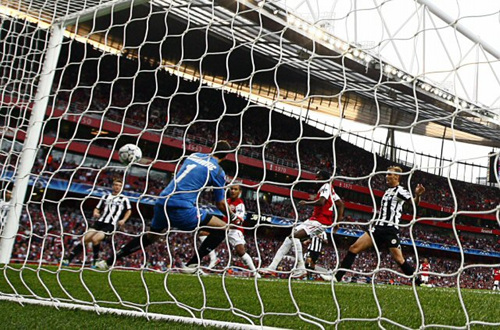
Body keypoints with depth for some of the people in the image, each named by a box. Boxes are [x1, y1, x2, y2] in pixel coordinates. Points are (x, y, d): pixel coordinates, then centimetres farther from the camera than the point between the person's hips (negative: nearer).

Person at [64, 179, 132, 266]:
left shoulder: (124, 199, 8)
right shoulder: (106, 196, 19)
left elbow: (129, 210, 16)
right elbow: (97, 208, 21)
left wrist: (123, 220, 1)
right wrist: (95, 213, -1)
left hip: (111, 225, -4)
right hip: (99, 222, 4)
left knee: (95, 239, -26)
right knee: (85, 239, -9)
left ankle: (95, 261, -7)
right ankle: (68, 260, -4)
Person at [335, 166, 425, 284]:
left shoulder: (400, 190, -5)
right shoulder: (388, 190, 19)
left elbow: (415, 202, -21)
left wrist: (417, 195, -42)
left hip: (390, 230, -7)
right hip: (378, 227, 7)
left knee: (399, 259, -10)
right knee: (354, 248, -2)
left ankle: (419, 283, 5)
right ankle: (337, 277, -2)